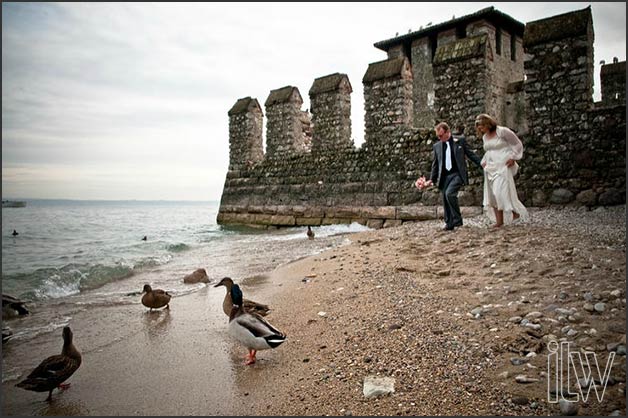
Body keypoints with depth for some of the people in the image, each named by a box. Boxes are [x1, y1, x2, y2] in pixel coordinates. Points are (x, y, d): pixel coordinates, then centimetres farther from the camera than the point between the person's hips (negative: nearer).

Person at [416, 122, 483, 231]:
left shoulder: (460, 140, 3)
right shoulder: (437, 146, 10)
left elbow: (471, 154, 5)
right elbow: (435, 164, 16)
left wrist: (483, 164, -4)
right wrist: (431, 180, 11)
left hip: (457, 174, -4)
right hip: (444, 176, 4)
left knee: (449, 193, -24)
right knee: (445, 198, 2)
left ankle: (457, 220, -9)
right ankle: (449, 224, 14)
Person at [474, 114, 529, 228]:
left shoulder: (502, 131, -8)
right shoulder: (485, 137, 14)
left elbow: (517, 144, -2)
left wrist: (513, 158, -11)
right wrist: (484, 161, 12)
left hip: (503, 166, -7)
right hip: (490, 167, 7)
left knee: (500, 191, -17)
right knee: (492, 194, 2)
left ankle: (515, 212, 0)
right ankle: (499, 220, 6)